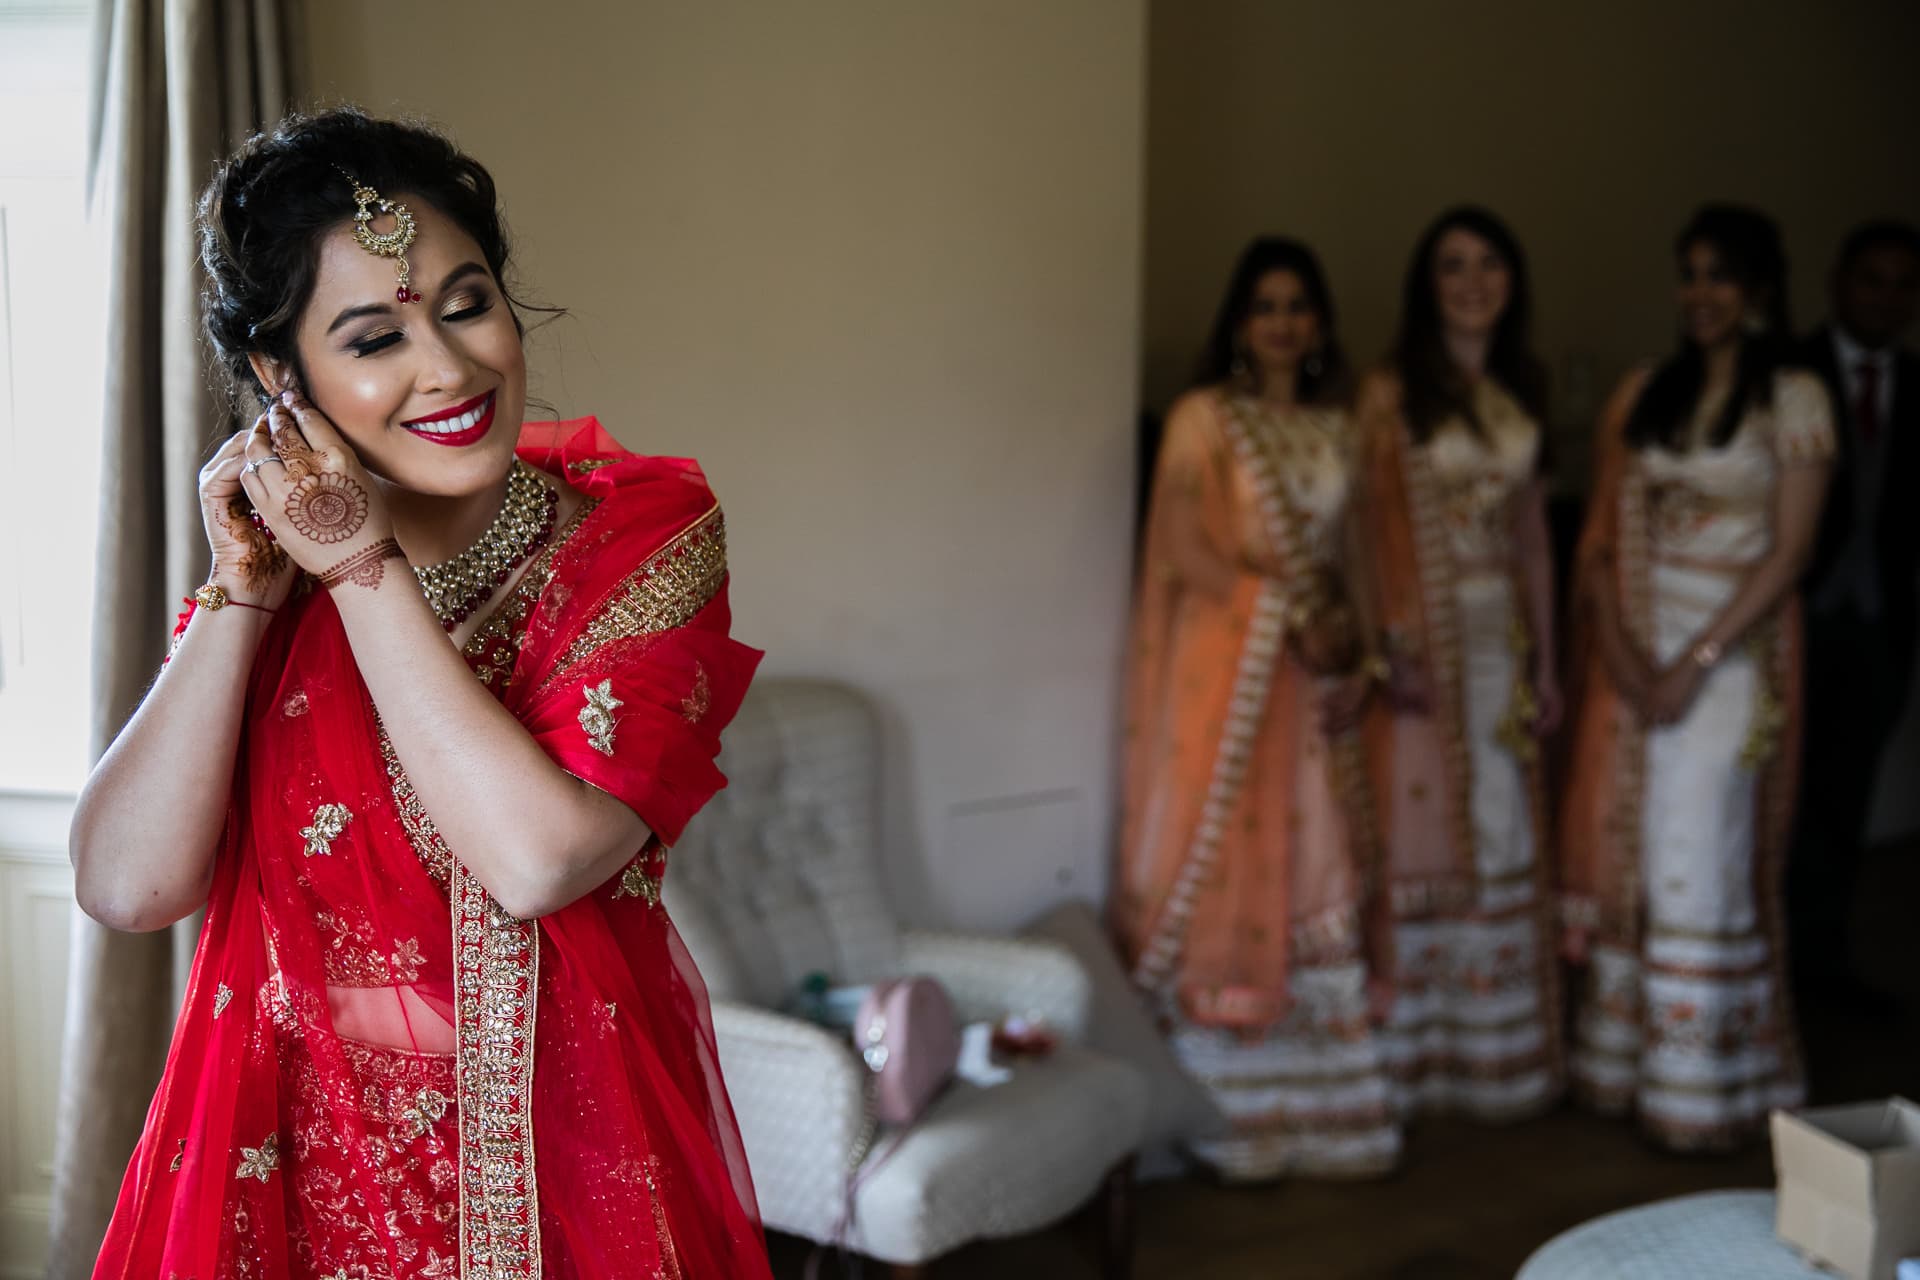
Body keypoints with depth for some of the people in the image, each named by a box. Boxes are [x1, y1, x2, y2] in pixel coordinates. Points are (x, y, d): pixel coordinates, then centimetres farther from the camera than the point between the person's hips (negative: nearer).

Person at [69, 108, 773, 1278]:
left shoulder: (643, 537, -10)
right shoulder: (278, 571, 0)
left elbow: (537, 857, -24)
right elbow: (127, 887, -11)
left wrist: (364, 565, -17)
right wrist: (244, 591, -14)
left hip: (565, 1158, -2)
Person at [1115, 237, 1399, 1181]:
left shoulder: (1334, 429, 14)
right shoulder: (1203, 418, -3)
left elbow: (1340, 556, 17)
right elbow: (1187, 553, -11)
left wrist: (1346, 630, -1)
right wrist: (1289, 614, -13)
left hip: (1314, 677, 6)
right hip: (1225, 669, -5)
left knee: (1315, 879, 6)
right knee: (1225, 872, -4)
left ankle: (1315, 1106, 13)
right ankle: (1226, 1117, 4)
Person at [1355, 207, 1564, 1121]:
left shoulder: (1520, 397, 12)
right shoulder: (1390, 393, -5)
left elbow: (1533, 535, 14)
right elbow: (1374, 528, -10)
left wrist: (1547, 660, 13)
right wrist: (1397, 644, -18)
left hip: (1503, 636, 5)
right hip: (1427, 636, -5)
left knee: (1503, 839, 9)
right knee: (1420, 833, -2)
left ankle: (1497, 1056, 20)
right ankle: (1414, 1056, 9)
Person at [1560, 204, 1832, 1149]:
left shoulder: (1794, 400, -3)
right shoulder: (1643, 395, 10)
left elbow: (1788, 553, -9)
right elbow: (1601, 535, 7)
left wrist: (1695, 664, -14)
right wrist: (1617, 645, -8)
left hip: (1731, 648, -4)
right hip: (1634, 647, 4)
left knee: (1703, 857, -3)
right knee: (1622, 848, 5)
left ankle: (1703, 1087, 10)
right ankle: (1621, 1062, 17)